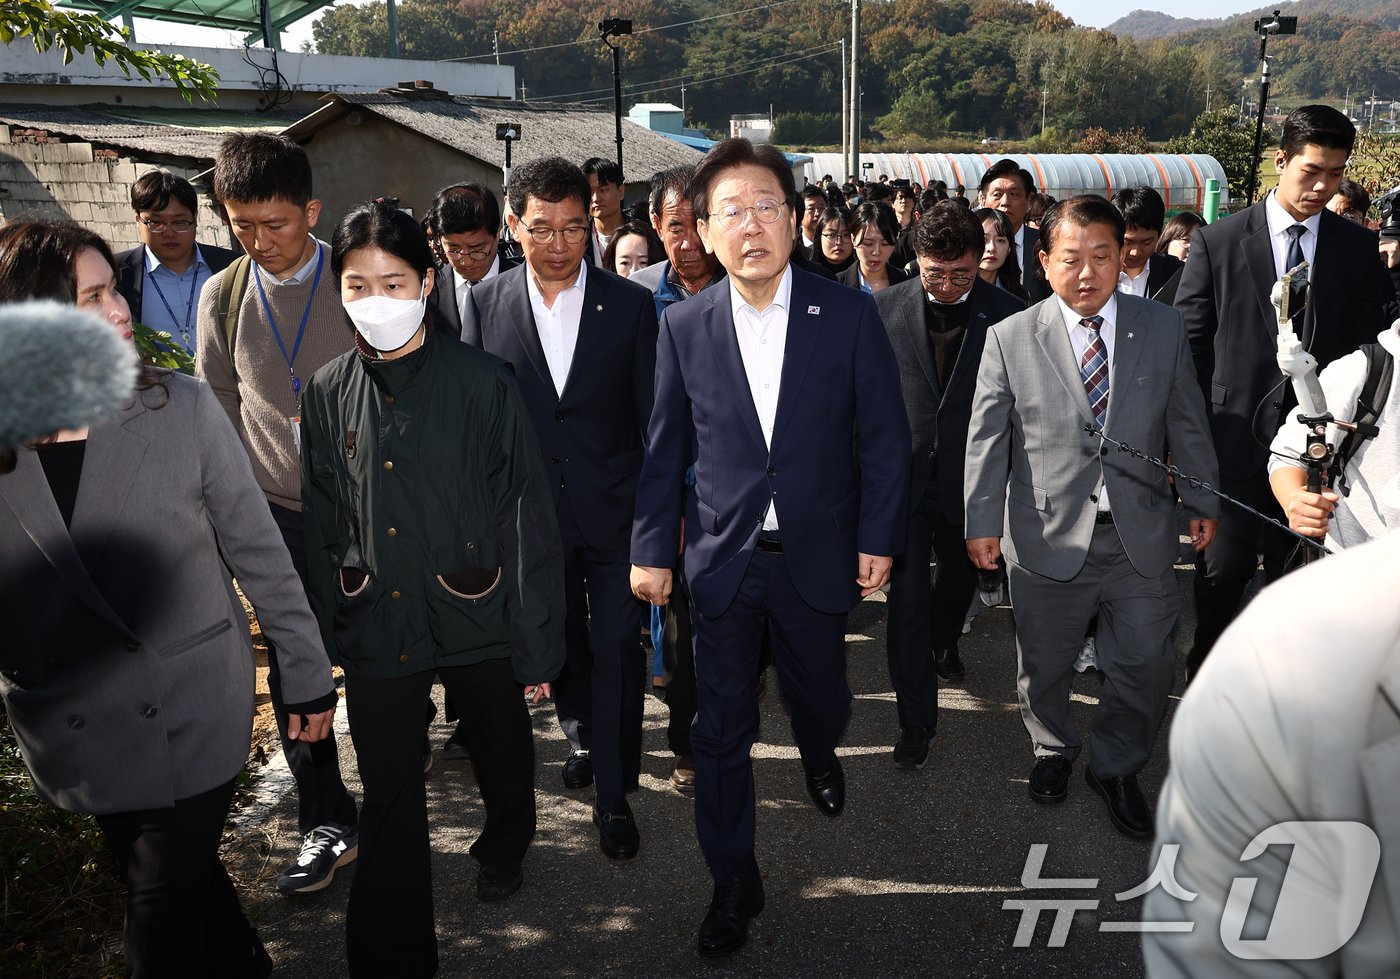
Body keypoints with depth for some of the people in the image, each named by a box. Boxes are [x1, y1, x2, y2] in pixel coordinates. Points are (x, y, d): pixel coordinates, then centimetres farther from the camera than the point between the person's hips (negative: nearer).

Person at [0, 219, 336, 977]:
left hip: (193, 716, -2)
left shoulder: (181, 407, -12)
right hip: (78, 737, 2)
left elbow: (260, 553, -6)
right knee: (192, 885, 22)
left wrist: (308, 678, -3)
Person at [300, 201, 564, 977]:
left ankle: (504, 846, 54)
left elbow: (528, 519, -10)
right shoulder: (328, 393, -1)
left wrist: (535, 647, -10)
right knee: (388, 800, 7)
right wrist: (326, 632, 5)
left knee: (501, 755, 22)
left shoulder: (482, 382, -12)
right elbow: (321, 525, 6)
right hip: (375, 624, 1)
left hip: (475, 619, -1)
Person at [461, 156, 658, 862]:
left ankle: (613, 792, 18)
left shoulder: (630, 305, -6)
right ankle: (584, 738, 47)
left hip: (615, 507, -2)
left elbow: (654, 416, -2)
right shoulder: (485, 304, -2)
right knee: (557, 639, 19)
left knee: (616, 646, 1)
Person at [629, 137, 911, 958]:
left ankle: (821, 757, 59)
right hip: (724, 556, 0)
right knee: (723, 728, 6)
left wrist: (877, 538, -4)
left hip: (819, 553, 0)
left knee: (818, 691, 21)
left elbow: (884, 436, -2)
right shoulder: (684, 327, -3)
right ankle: (735, 882, 25)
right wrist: (653, 549, 1)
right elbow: (666, 449, 2)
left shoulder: (849, 315, -7)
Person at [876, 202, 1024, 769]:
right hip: (903, 473, -1)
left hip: (969, 475, 1)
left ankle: (943, 643, 56)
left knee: (961, 574, 23)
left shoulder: (1007, 314, -7)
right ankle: (916, 719, 11)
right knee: (907, 595, -1)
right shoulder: (885, 308, -6)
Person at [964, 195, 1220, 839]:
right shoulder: (1010, 339, -5)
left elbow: (1187, 424, 9)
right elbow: (987, 438, -3)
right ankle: (1053, 750, 42)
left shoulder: (1164, 329, 1)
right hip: (1049, 538, -1)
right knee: (1044, 666, 14)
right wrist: (982, 521, -3)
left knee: (1144, 666, 10)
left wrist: (1202, 502, 11)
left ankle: (1116, 768, 34)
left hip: (1142, 538, 2)